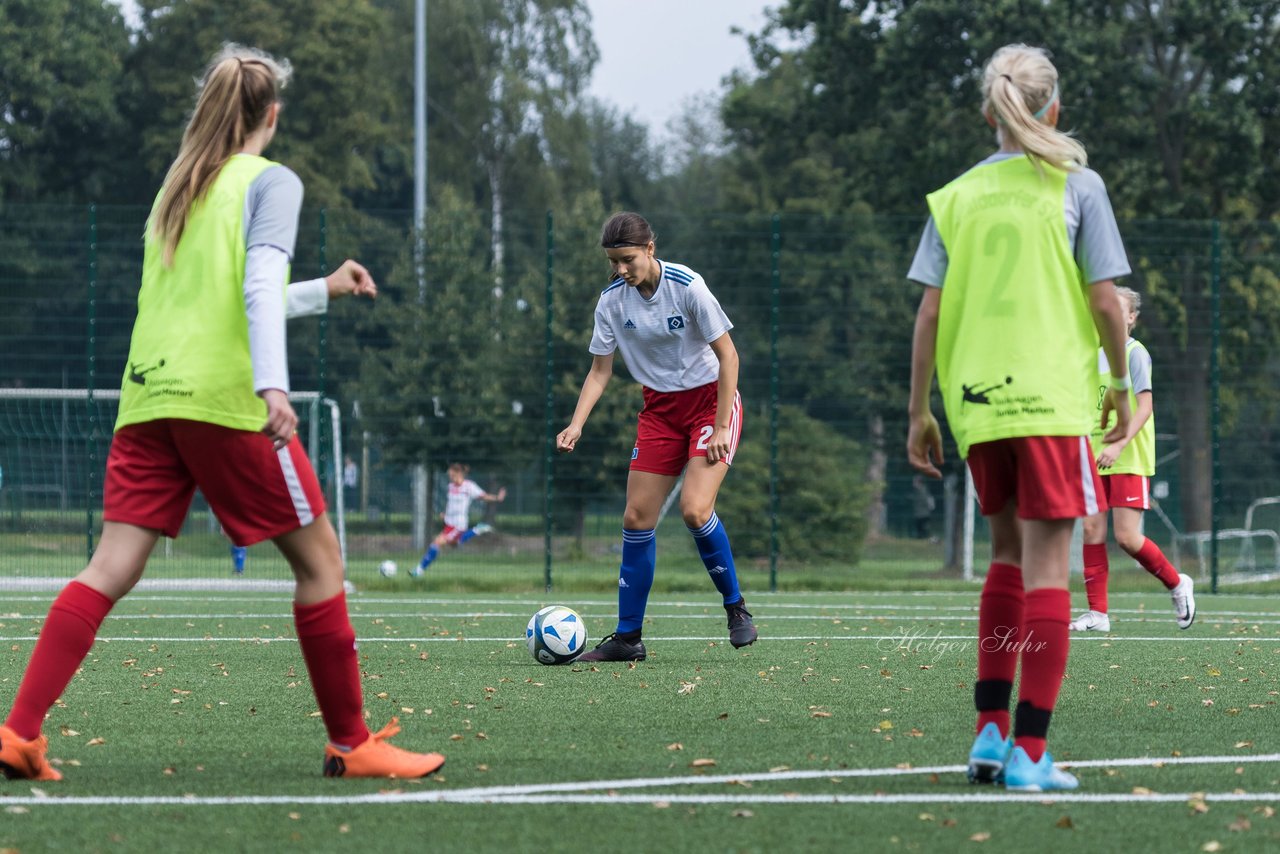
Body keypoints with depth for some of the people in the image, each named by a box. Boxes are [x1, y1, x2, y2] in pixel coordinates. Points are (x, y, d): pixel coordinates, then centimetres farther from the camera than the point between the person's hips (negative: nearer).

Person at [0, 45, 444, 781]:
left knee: (114, 568, -1)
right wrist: (273, 386, -25)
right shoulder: (271, 182, 2)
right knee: (318, 557, 5)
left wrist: (325, 289, 41)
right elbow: (260, 286, -15)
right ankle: (352, 744, 7)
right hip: (225, 397, -6)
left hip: (148, 395, 6)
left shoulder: (175, 188, 23)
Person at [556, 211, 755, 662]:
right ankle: (627, 637, 6)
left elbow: (727, 355, -14)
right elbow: (600, 371, 3)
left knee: (695, 509, -22)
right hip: (659, 409, 5)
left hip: (710, 400, -5)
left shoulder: (687, 286, -20)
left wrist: (721, 427, -18)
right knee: (636, 518, -1)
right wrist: (576, 424, -13)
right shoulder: (612, 300, -5)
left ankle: (736, 608, -1)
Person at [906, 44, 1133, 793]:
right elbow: (1105, 299, -4)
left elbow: (930, 313, 5)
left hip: (975, 399, 4)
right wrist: (1121, 381, 9)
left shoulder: (955, 198, 7)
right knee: (1046, 566, -2)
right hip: (1053, 398, -4)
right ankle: (1030, 751, -6)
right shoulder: (1076, 187, -1)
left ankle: (991, 729, 14)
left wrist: (919, 412, 10)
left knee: (1010, 554, 20)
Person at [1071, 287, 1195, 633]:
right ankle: (1097, 612, 0)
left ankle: (1177, 584, 13)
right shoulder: (1097, 355, 15)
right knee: (1092, 529, -3)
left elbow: (1144, 406, -14)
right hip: (1098, 459, 7)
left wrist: (1120, 444, -25)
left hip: (1130, 461, -7)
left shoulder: (1135, 352, -6)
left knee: (1127, 537, -10)